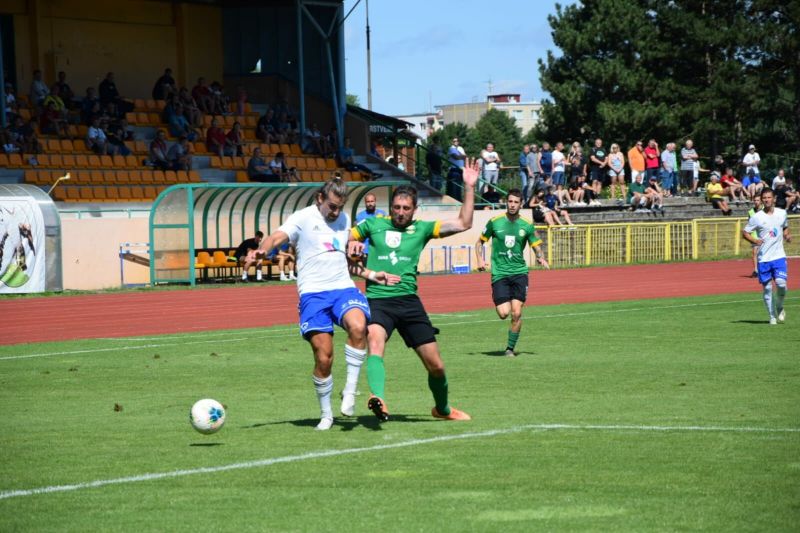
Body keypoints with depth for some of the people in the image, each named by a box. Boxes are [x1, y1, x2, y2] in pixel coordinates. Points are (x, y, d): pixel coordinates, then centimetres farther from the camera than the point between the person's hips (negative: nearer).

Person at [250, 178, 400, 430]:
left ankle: (350, 391, -16)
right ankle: (326, 414, 12)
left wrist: (371, 275, 24)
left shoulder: (344, 219, 19)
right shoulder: (303, 218, 1)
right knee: (323, 357, -8)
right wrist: (262, 250, -39)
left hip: (343, 288, 3)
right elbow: (278, 237, -17)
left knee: (358, 326, -29)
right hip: (313, 293, -3)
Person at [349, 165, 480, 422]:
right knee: (375, 343, -34)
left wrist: (469, 188, -2)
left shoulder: (422, 228, 11)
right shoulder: (374, 224, 11)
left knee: (436, 365, 5)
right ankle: (378, 400, -54)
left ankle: (443, 409, 32)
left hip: (408, 301, 2)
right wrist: (352, 244, 0)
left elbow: (463, 224, 4)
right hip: (377, 300, -2)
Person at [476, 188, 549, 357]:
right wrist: (479, 259, -6)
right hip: (499, 273, -1)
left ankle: (510, 348, 8)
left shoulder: (527, 225, 3)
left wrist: (541, 258, -12)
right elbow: (479, 242, 11)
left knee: (516, 313, -9)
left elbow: (537, 247, 10)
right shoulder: (495, 222, 1)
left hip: (519, 272, 1)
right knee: (503, 313, -11)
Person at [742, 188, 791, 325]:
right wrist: (754, 240, -16)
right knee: (767, 288, 2)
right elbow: (744, 232, 2)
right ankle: (772, 316, 15)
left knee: (781, 283, -16)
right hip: (763, 258, -1)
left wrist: (787, 235, 2)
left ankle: (779, 308, 11)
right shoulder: (757, 217, -4)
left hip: (779, 256, 1)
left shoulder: (782, 213, 5)